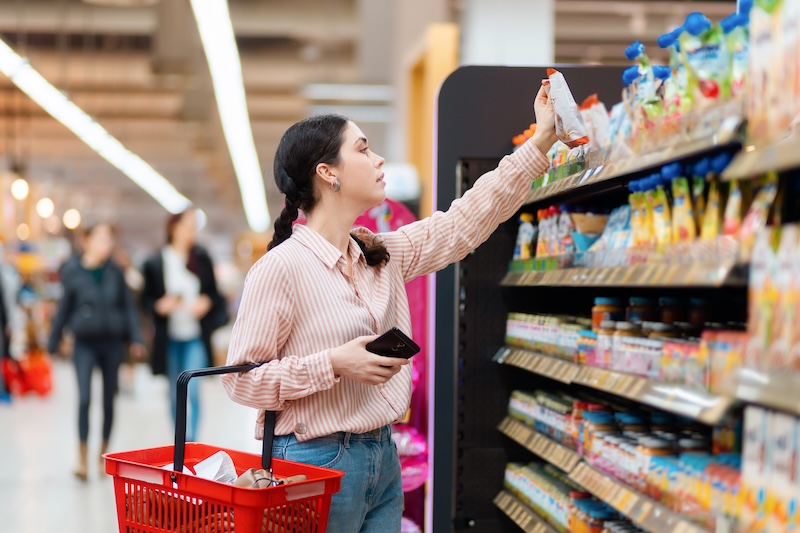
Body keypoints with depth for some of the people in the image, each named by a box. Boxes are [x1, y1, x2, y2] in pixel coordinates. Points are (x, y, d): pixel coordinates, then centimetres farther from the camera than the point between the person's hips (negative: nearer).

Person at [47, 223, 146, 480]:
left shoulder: (115, 272, -1)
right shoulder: (73, 272, -5)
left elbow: (128, 306, 5)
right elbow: (64, 309, 3)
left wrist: (135, 338, -2)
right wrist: (53, 343, 9)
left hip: (112, 342, 2)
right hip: (85, 343, -2)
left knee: (109, 400, 10)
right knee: (84, 398, -11)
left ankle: (104, 452, 25)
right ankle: (83, 456, -3)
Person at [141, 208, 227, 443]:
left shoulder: (202, 259, 0)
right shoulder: (155, 263, -3)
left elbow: (213, 292, 9)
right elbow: (146, 298, 4)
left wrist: (207, 302, -12)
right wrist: (160, 305, -16)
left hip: (196, 337, -1)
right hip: (169, 339, 1)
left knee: (192, 391, -13)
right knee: (175, 394, 11)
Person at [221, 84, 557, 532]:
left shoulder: (383, 257, 8)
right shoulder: (281, 268, -14)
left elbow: (468, 220, 11)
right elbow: (241, 378, -14)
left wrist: (542, 140, 10)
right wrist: (334, 364, -22)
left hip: (383, 456, 7)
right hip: (315, 460, -7)